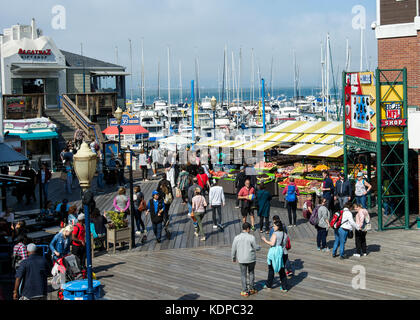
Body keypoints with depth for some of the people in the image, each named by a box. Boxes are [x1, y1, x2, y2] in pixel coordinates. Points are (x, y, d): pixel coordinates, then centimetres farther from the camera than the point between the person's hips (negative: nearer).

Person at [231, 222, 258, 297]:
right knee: (251, 273, 19)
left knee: (243, 275, 10)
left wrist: (234, 258, 18)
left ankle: (245, 291, 11)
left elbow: (233, 249, 2)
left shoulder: (237, 238, -6)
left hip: (241, 260, 1)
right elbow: (255, 248, -6)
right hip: (251, 259, -1)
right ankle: (252, 289, 24)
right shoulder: (251, 237, -13)